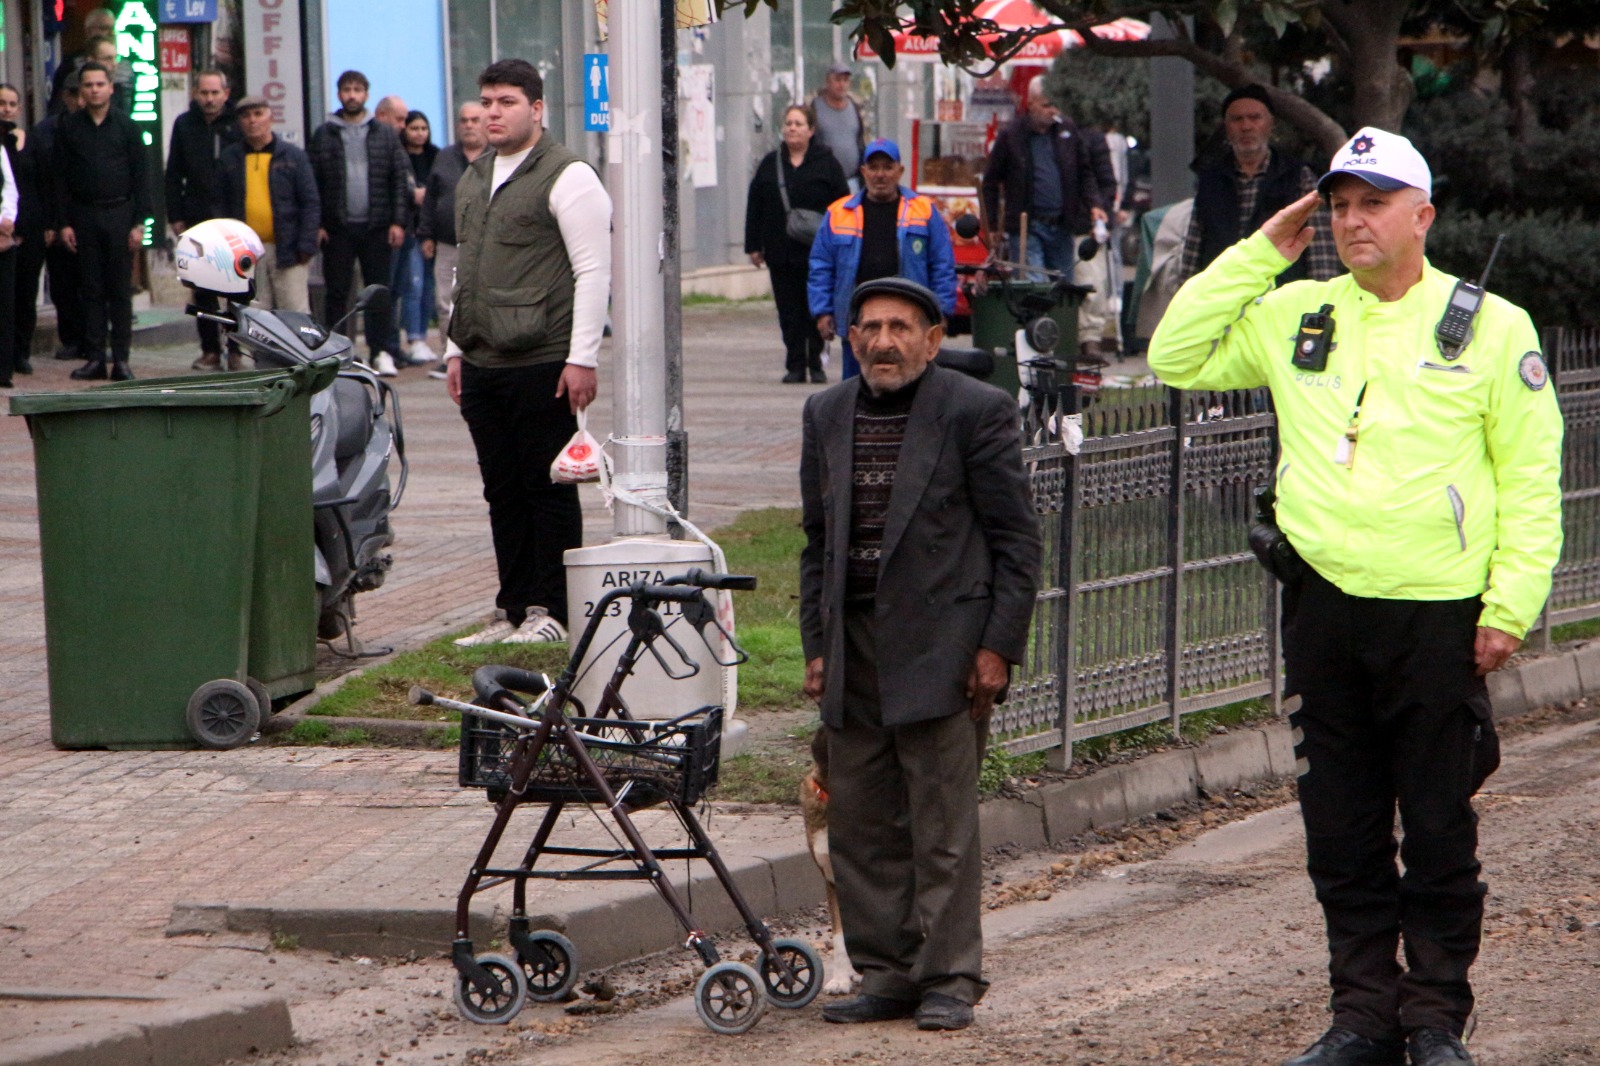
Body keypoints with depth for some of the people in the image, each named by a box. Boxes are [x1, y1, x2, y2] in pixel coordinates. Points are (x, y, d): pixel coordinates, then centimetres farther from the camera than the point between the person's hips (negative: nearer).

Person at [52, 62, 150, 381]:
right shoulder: (68, 127, 5)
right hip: (83, 216, 1)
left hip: (119, 214, -1)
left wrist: (139, 222, -4)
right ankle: (94, 357, 5)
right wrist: (64, 223, -2)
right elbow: (59, 176, 6)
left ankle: (121, 358, 2)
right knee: (91, 290, 2)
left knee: (120, 290, 0)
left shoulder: (126, 127, 4)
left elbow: (140, 176, 4)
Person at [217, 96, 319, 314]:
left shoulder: (293, 156, 4)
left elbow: (311, 203, 2)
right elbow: (223, 205, 11)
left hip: (287, 253, -2)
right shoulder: (229, 158, 11)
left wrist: (306, 245, -7)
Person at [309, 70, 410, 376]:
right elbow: (312, 181, 3)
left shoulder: (385, 134, 7)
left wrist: (398, 221, -4)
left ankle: (383, 352, 5)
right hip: (338, 227, 0)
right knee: (337, 292, 3)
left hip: (377, 226, 0)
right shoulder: (324, 134, 6)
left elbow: (401, 178, 5)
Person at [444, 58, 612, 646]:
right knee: (503, 492, 9)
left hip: (542, 364, -7)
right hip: (482, 366, 7)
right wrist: (456, 350, 19)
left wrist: (582, 359, -16)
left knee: (548, 488, -3)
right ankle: (515, 612, 14)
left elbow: (593, 272, -11)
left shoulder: (567, 177, -7)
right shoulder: (473, 179, 18)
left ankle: (552, 612, 2)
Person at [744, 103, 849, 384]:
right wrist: (754, 245, 6)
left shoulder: (827, 163, 2)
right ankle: (795, 365, 7)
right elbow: (755, 207, 10)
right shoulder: (770, 165, 9)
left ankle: (816, 364, 8)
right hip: (780, 252, 3)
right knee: (789, 311, 3)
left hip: (817, 252, -2)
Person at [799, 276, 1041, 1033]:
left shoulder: (977, 411, -4)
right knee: (859, 821, 6)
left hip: (941, 644, -5)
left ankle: (949, 979, 1)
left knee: (943, 821, -4)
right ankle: (886, 975, 13)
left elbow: (1016, 538, -4)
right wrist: (816, 646, 10)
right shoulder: (827, 415, 13)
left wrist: (998, 648, -10)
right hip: (853, 644, 6)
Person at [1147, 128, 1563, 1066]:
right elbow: (1177, 357, 9)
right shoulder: (1294, 317, 10)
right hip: (1325, 610, 4)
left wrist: (1510, 608, -7)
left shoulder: (1491, 328, 1)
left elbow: (1531, 480, 0)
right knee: (1342, 833, 8)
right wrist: (1257, 254, 5)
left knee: (1440, 832, 2)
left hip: (1439, 615, -3)